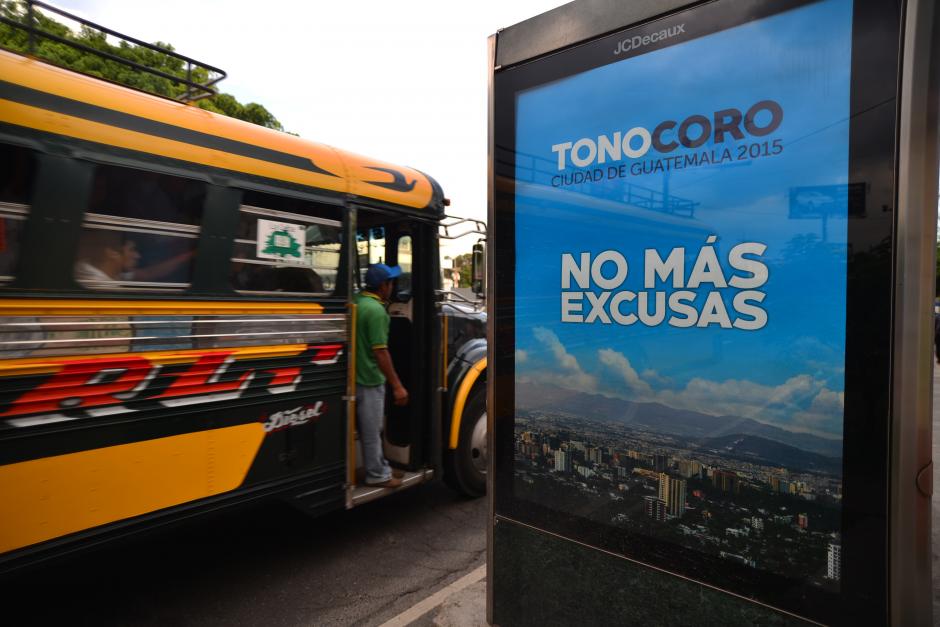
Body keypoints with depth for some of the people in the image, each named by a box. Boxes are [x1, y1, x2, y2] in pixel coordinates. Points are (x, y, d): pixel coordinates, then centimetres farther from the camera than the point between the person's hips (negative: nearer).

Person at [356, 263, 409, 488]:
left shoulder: (358, 301, 4)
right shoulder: (376, 310, -22)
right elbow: (380, 352, -24)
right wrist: (397, 385, -21)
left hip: (357, 375, 9)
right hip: (370, 379, -9)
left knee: (370, 427, 20)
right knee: (371, 430, 6)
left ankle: (381, 467, 35)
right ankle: (377, 475, 22)